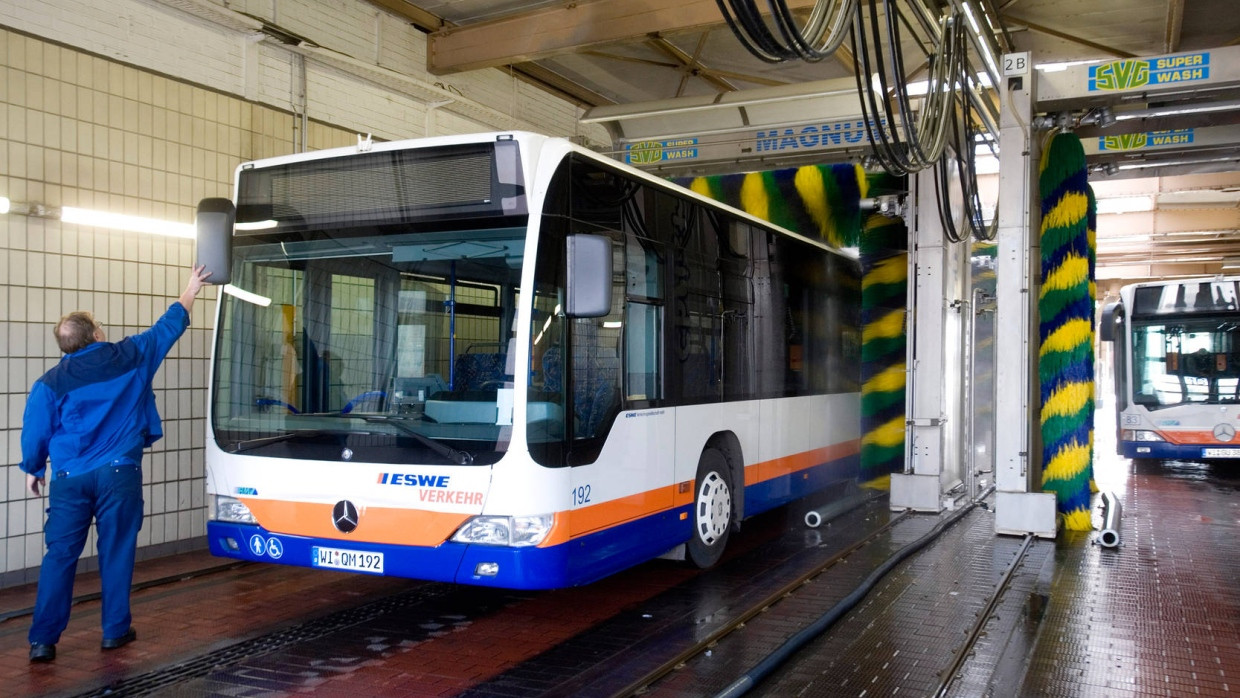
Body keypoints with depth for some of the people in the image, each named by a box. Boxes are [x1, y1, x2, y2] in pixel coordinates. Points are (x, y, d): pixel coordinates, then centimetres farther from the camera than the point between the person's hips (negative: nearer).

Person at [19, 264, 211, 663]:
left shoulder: (50, 382, 0)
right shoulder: (127, 357, -1)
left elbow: (35, 432, 4)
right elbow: (168, 327, 11)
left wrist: (33, 469, 21)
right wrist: (190, 293, 25)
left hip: (70, 479, 1)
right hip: (118, 474, -1)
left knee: (59, 556, 5)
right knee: (116, 553, 8)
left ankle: (43, 640, 5)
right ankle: (115, 631, 16)